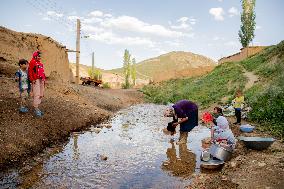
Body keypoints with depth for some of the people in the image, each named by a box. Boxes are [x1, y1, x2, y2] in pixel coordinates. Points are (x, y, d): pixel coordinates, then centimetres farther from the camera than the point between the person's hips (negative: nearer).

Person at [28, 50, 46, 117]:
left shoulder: (40, 63, 20)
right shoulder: (32, 62, -4)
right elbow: (30, 72, -10)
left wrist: (44, 79, 16)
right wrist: (32, 80, -17)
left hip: (41, 80, 9)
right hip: (36, 80, -8)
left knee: (41, 95, 9)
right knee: (37, 95, -11)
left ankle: (37, 108, 18)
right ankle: (36, 110, -6)